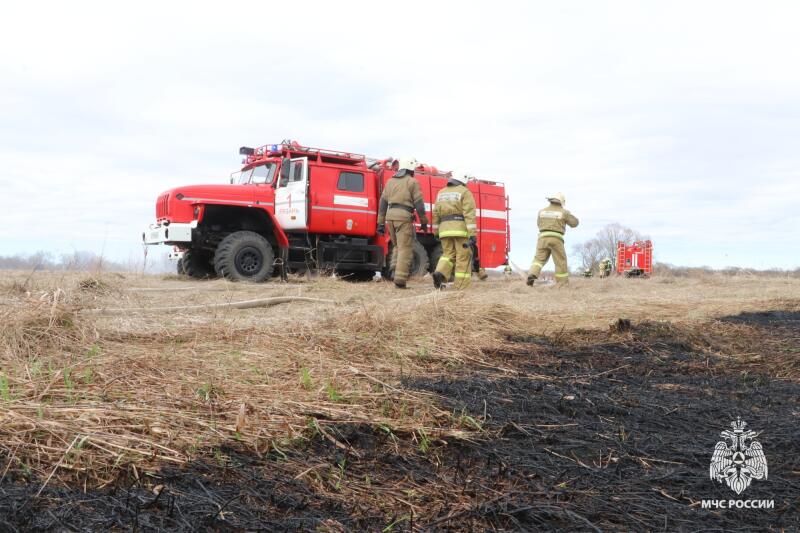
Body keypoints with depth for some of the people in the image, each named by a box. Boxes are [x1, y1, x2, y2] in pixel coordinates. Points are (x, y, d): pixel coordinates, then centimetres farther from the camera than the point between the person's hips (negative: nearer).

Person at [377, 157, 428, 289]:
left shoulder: (390, 181, 17)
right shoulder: (413, 182, 0)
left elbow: (383, 203, 14)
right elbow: (419, 204, -5)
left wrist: (381, 223, 14)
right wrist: (424, 222, 3)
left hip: (390, 216, 6)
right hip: (404, 216, -6)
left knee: (398, 246, 22)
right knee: (405, 249, -4)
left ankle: (395, 271, 11)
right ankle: (400, 279, -12)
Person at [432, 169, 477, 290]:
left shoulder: (441, 193, 15)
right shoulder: (465, 192, -2)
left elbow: (436, 214, 15)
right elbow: (469, 214, -12)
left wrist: (436, 232, 23)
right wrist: (472, 235, -15)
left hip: (445, 229, 5)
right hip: (461, 228, -5)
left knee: (448, 255, 14)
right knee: (463, 257, 1)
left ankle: (440, 273, -12)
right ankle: (462, 286, -1)